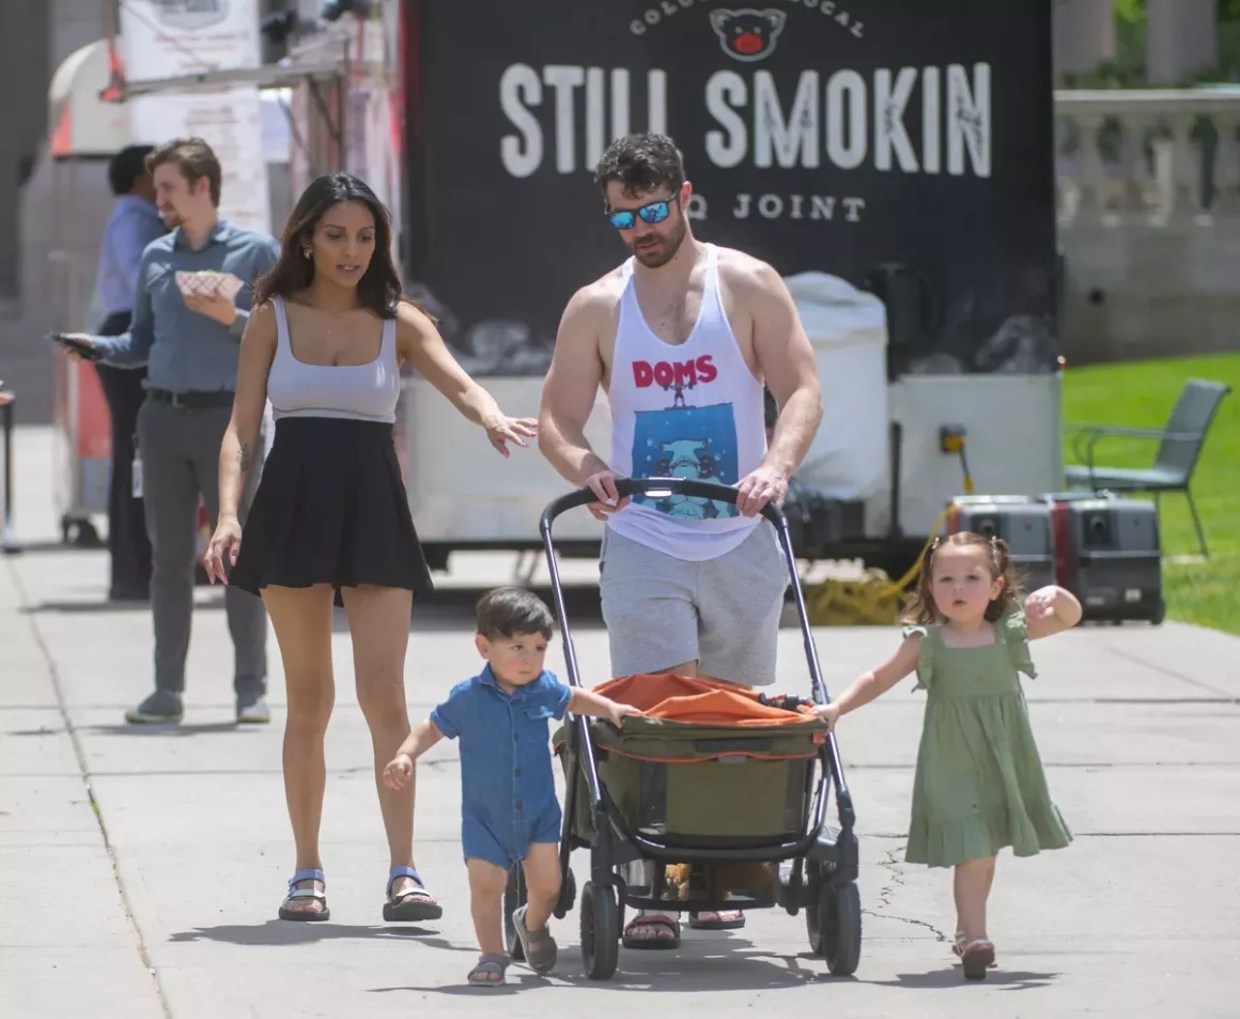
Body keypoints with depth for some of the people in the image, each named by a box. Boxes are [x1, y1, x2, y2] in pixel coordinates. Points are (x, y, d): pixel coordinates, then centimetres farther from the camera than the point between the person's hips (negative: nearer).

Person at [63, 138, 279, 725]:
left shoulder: (256, 252, 2)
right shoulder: (155, 257, 15)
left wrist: (233, 318, -16)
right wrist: (98, 347, 1)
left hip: (227, 416, -4)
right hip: (162, 414, 4)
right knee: (169, 556, 5)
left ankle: (251, 688, 1)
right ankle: (168, 689, 8)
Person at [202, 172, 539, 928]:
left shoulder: (399, 323, 5)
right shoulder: (274, 319, 6)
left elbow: (458, 383, -12)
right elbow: (242, 427, 3)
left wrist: (492, 417, -35)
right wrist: (229, 512, -11)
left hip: (374, 508, 0)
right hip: (293, 506, 0)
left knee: (383, 692, -10)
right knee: (309, 699, 4)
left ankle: (404, 872, -12)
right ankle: (307, 873, 13)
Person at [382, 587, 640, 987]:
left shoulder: (544, 690, -5)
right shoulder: (468, 698, -13)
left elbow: (573, 699, 18)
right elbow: (433, 728, -1)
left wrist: (610, 708, 5)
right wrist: (405, 755, -17)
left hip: (539, 810, 2)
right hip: (485, 814, -2)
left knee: (547, 885, 2)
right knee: (485, 887, -9)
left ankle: (533, 925, 35)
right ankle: (492, 956, 7)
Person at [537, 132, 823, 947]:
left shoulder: (748, 286, 3)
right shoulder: (597, 307, 6)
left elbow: (802, 389, -3)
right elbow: (557, 419, 6)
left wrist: (777, 465, -22)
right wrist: (584, 466, -17)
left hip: (740, 542, 1)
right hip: (643, 541, -1)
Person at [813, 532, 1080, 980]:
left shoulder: (1011, 632, 2)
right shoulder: (926, 643, -3)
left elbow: (1070, 617, 2)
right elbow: (878, 679, 4)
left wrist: (1056, 596, -20)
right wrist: (837, 707, -6)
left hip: (1003, 759, 3)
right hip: (952, 766, -3)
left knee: (985, 848, 13)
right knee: (972, 850, -14)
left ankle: (966, 932, 31)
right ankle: (975, 938, -17)